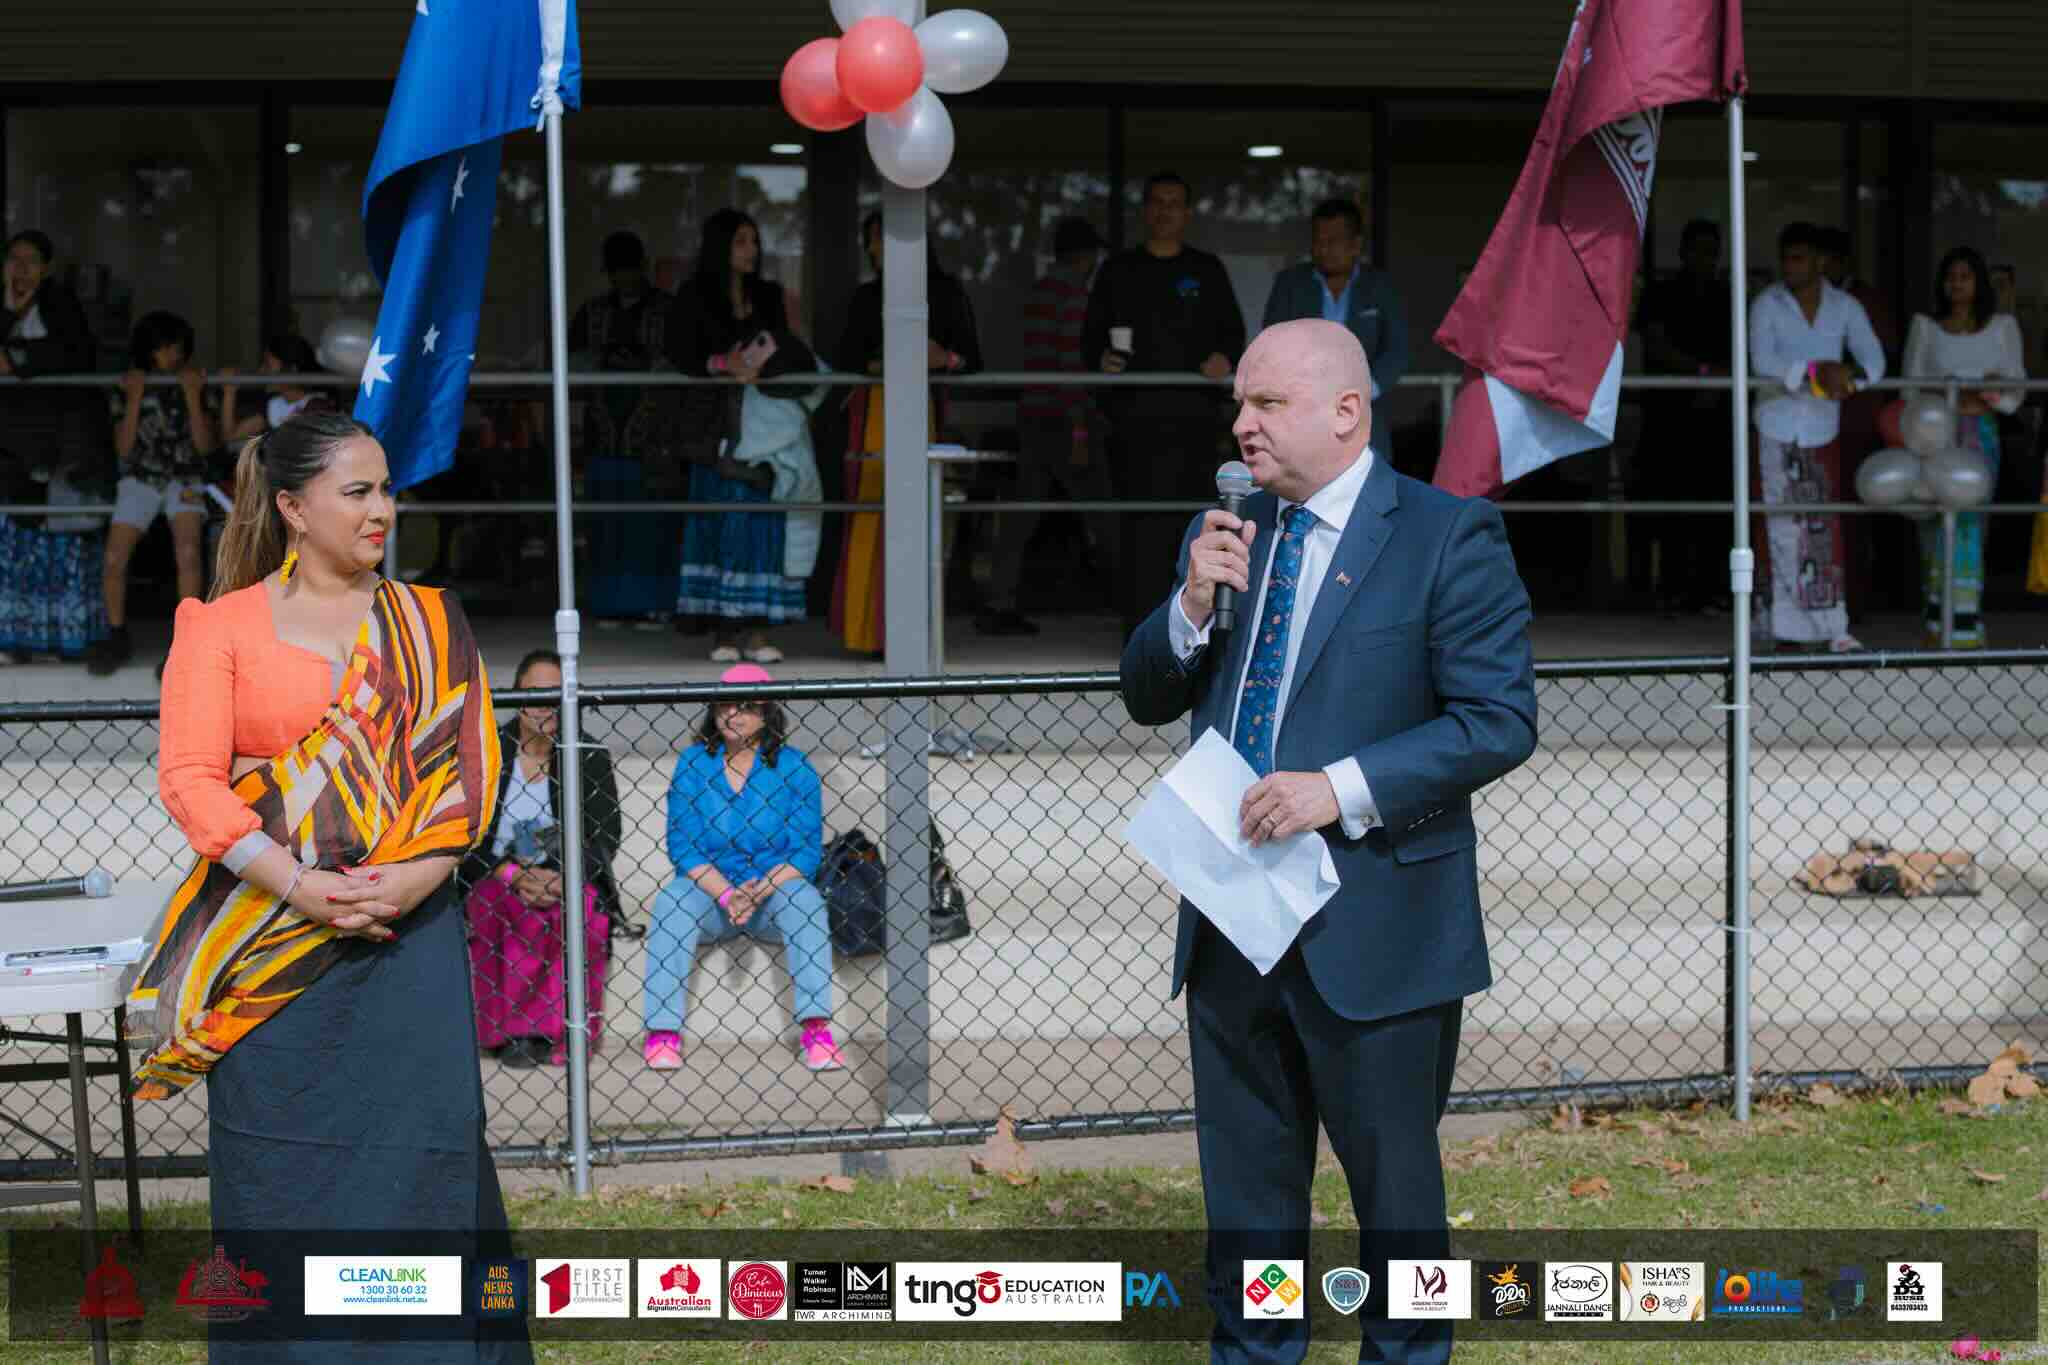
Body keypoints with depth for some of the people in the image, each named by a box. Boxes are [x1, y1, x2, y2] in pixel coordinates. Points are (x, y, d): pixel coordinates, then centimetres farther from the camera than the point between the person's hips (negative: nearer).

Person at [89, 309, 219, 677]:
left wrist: (192, 396, -15)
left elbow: (205, 445, -6)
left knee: (187, 550, -30)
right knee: (113, 559, -17)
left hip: (185, 478, -1)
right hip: (141, 478, 1)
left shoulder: (197, 384, -1)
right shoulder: (130, 387, 1)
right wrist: (135, 399, -14)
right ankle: (117, 637, 7)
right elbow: (123, 447, -4)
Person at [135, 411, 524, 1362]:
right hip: (272, 946, -1)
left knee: (419, 1153, -3)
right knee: (284, 1176, 0)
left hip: (408, 932, 2)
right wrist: (297, 886, -16)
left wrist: (420, 874, -13)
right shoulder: (221, 627, 4)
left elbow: (467, 759, 5)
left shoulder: (428, 624, 12)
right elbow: (188, 778, -5)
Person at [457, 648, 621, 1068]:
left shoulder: (589, 756, 5)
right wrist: (513, 875, -21)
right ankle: (511, 1033, -26)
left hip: (568, 878, 0)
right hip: (496, 879, 0)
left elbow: (606, 835, -2)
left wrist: (563, 877, -21)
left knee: (584, 907, -34)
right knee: (495, 905, -35)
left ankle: (560, 1034, -24)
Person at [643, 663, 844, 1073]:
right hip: (708, 891, 1)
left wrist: (760, 891, -23)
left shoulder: (794, 767, -1)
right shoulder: (693, 763, 2)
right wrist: (726, 894, -19)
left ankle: (817, 1031, -38)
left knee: (804, 898, -32)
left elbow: (807, 850, -6)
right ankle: (663, 1033, -36)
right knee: (671, 900, -30)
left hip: (773, 893, 0)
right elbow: (682, 844, -4)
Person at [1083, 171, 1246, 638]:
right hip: (1137, 414, -1)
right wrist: (1100, 358, -9)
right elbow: (1091, 335, 13)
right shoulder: (1119, 271, 14)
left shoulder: (1206, 270, 15)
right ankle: (1141, 629, -5)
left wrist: (1225, 357, -8)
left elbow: (1232, 331, 14)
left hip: (1195, 412, 1)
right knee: (1143, 525, -7)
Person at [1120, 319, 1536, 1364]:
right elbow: (1147, 698, 12)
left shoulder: (1448, 535, -8)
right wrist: (1192, 606, -8)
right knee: (1245, 1188, 14)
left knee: (1394, 1188, 7)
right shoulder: (1226, 534, 11)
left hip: (1372, 928, -5)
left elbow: (1500, 719, -14)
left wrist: (1341, 789, -22)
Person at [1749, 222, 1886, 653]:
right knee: (1783, 530, -4)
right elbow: (1762, 362, -15)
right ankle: (1787, 631, 0)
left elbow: (1873, 358, -3)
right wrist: (1816, 371, -28)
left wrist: (1850, 378, -26)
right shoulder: (1766, 305, -1)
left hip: (1823, 430, 2)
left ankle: (1831, 627, 5)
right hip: (1778, 430, -2)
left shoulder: (1845, 307, 7)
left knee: (1826, 530, 2)